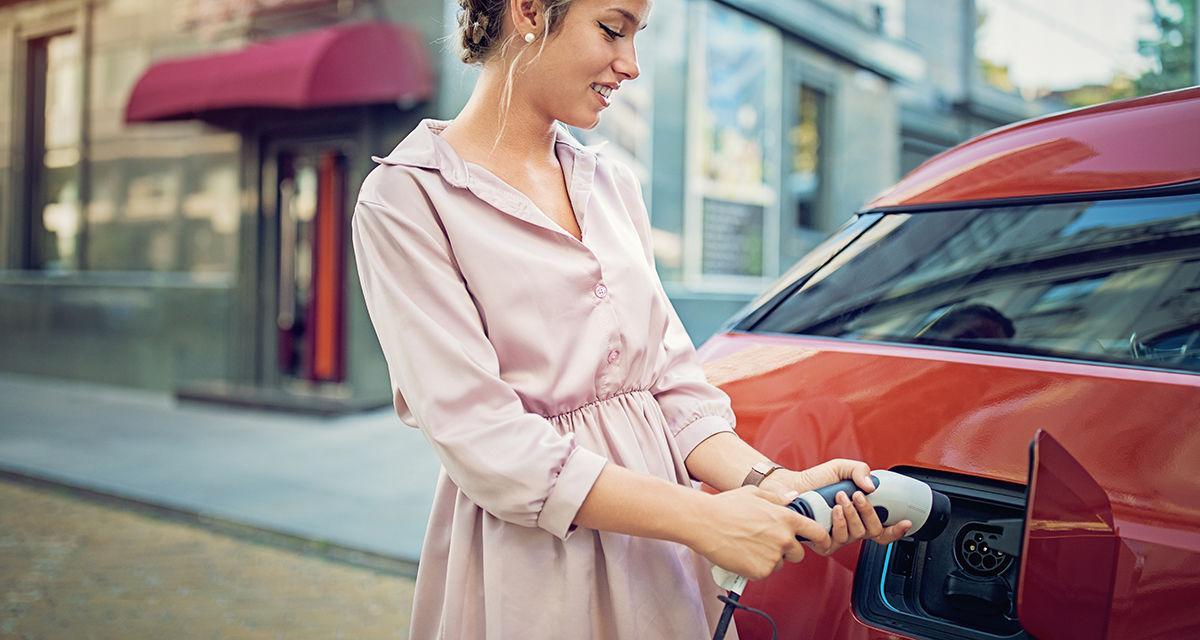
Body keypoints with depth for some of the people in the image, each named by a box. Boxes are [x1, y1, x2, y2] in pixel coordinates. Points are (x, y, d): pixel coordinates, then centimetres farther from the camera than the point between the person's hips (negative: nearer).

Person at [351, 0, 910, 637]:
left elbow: (671, 377, 5)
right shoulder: (407, 197, -11)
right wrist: (703, 519, -22)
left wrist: (771, 483, -12)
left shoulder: (613, 185, 9)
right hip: (530, 581, -5)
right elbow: (481, 440, -19)